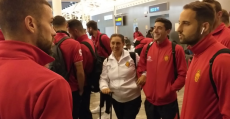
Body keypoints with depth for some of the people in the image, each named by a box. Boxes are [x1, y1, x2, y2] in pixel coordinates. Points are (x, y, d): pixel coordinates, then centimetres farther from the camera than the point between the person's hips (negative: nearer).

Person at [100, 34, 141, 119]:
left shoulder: (133, 56, -10)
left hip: (133, 98, -4)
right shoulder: (107, 61, 2)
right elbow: (103, 78, 5)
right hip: (116, 99, 4)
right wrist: (104, 87, -13)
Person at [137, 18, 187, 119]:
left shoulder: (176, 49, -11)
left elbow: (182, 74, -8)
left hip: (168, 102, -4)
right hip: (150, 100, 4)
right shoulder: (147, 48, 0)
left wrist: (171, 89, -12)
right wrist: (143, 81, 2)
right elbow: (140, 67, 12)